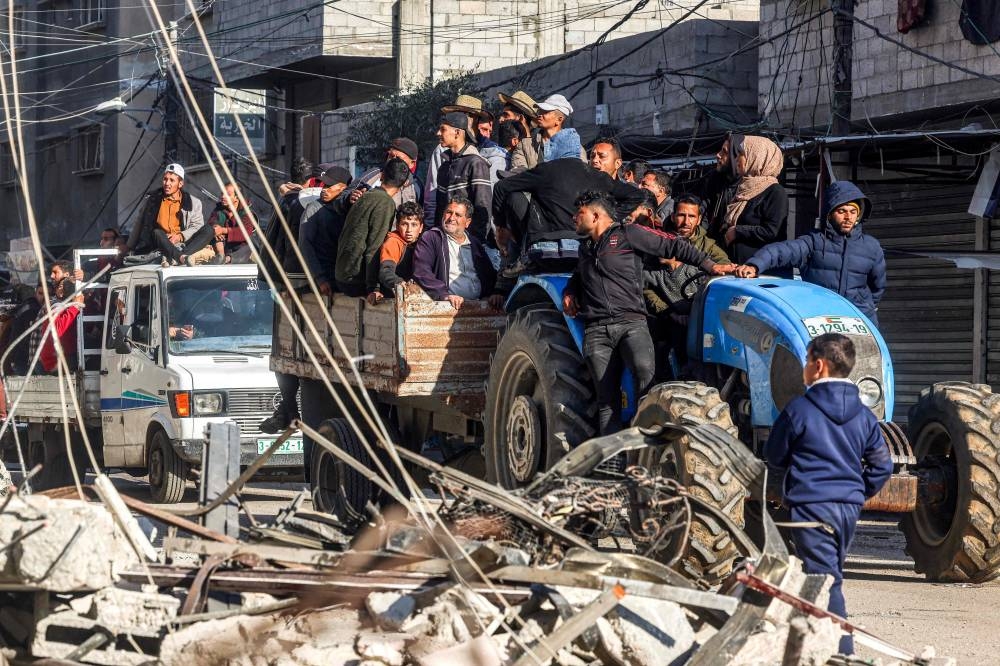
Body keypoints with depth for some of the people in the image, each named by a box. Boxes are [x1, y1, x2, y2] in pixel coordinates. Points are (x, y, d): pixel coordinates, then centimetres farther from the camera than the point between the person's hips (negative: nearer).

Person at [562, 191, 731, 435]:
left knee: (643, 369, -32)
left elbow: (673, 246, 4)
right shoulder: (585, 248, 27)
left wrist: (709, 265, -5)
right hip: (596, 330, 5)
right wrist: (569, 293, 26)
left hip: (630, 322, -5)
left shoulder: (627, 235, 7)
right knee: (607, 400, -3)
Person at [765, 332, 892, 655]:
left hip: (810, 504, -6)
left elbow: (774, 458, 2)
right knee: (831, 576, 19)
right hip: (849, 506, 6)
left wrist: (789, 476, 22)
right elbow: (882, 465, 8)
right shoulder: (863, 416, 7)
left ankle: (842, 651, -16)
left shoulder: (799, 410, -8)